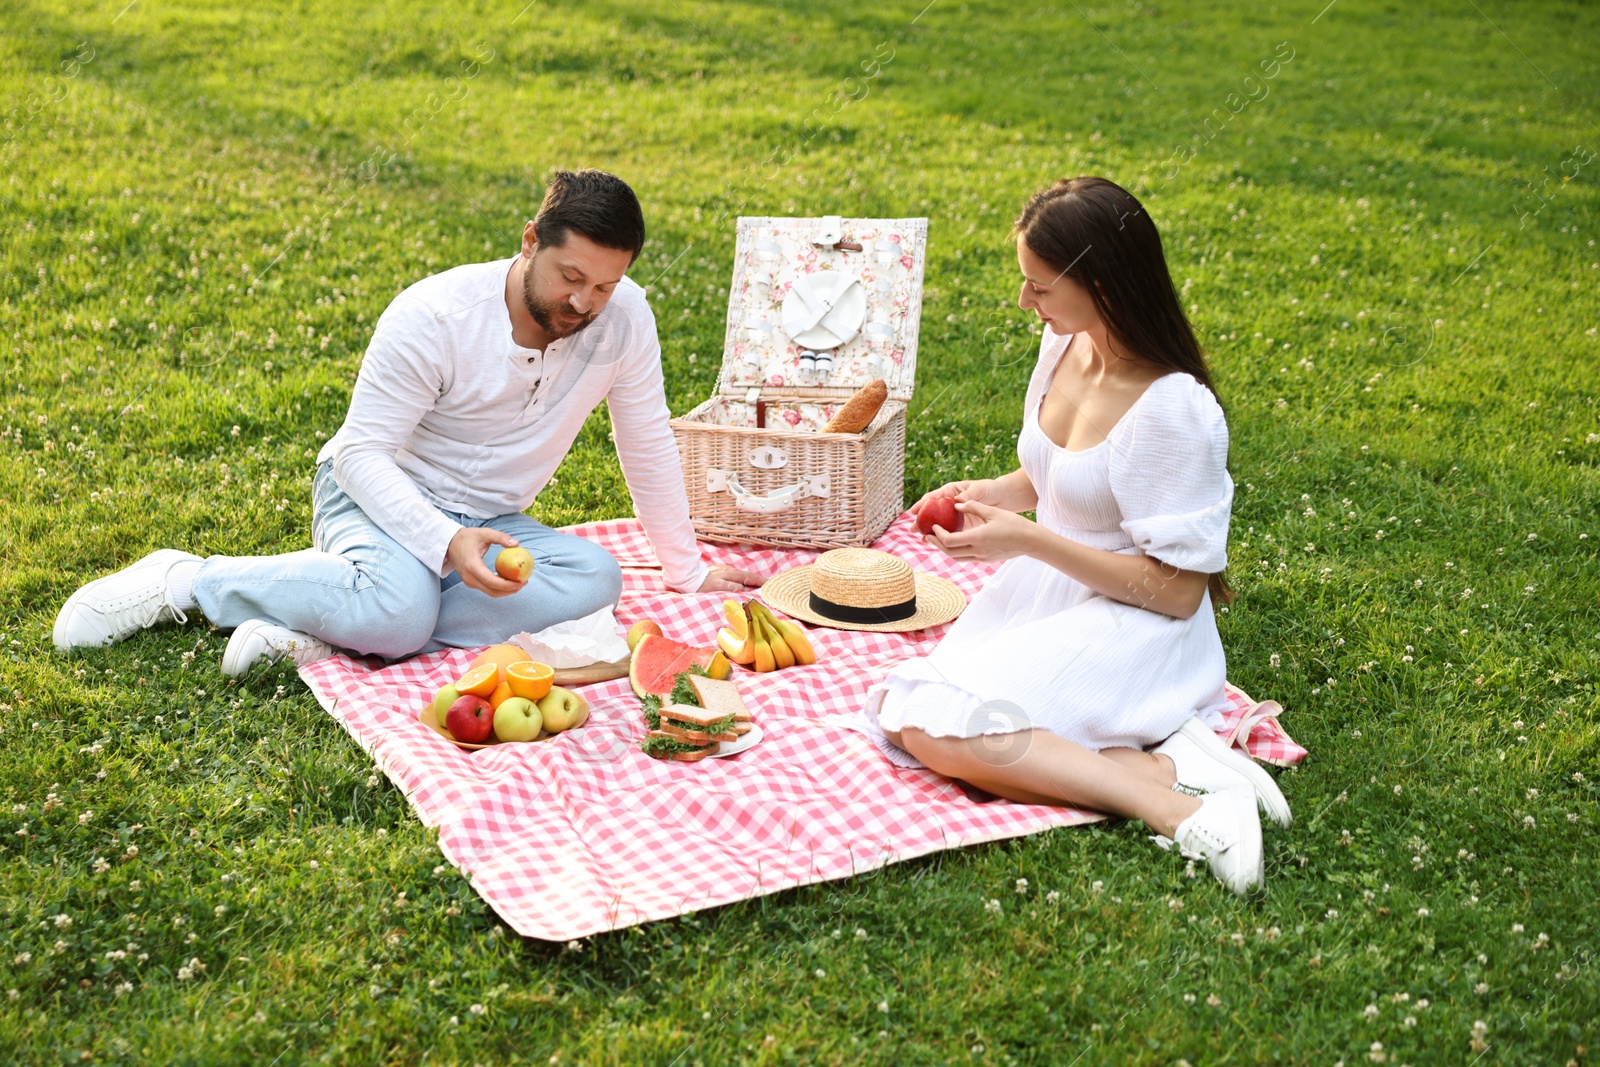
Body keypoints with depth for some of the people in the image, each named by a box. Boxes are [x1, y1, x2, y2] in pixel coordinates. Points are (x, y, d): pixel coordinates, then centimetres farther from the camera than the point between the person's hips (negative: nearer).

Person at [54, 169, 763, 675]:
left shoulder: (623, 315, -12)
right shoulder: (432, 317, -22)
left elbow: (647, 444, 0)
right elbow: (361, 452, -21)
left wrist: (686, 569, 6)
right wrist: (445, 541, -36)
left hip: (491, 521, 5)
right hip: (382, 495, -5)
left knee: (594, 581, -27)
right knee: (398, 608, -38)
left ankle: (325, 631, -27)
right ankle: (186, 581, -13)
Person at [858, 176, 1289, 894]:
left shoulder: (1172, 411, -24)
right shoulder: (1066, 345, 0)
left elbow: (1178, 592, -20)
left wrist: (1030, 540, -21)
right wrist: (988, 494, -2)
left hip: (1131, 627, -9)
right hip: (1045, 593, 9)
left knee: (935, 730, -25)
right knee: (905, 716, -12)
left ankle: (1175, 803, -23)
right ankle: (1157, 760, -14)